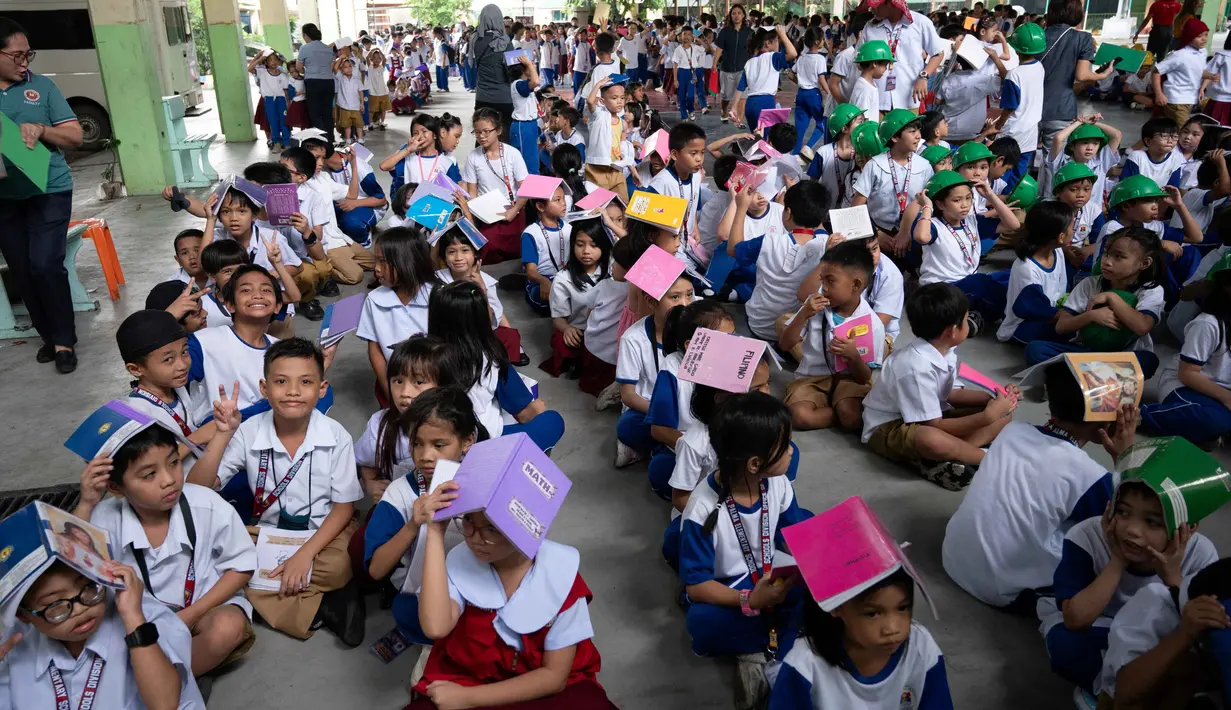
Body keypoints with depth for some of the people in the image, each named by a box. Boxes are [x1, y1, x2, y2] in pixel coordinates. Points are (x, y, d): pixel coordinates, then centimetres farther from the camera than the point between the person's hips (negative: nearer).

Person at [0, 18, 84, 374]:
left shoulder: (41, 86, 0)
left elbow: (75, 136, 2)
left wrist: (39, 129, -16)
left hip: (48, 192, -2)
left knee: (46, 265, -10)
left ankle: (64, 341, 4)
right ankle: (48, 334, 23)